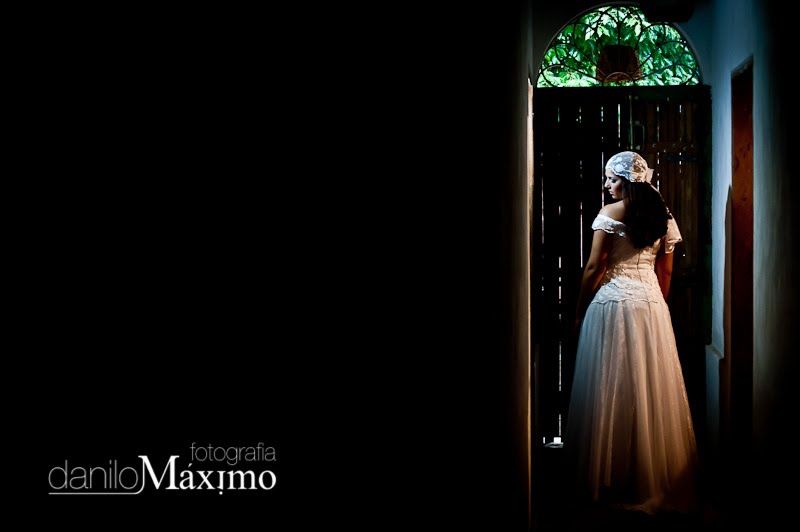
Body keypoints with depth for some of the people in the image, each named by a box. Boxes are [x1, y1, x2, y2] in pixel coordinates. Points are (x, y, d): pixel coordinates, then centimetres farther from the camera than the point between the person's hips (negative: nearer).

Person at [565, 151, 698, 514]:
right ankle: (655, 476, 17)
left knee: (610, 391, 0)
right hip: (652, 305, 6)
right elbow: (665, 272, 13)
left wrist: (579, 312, 0)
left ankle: (609, 480, 5)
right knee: (652, 390, 9)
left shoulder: (611, 213, -7)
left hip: (613, 303, -5)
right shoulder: (664, 216, 10)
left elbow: (594, 268, -8)